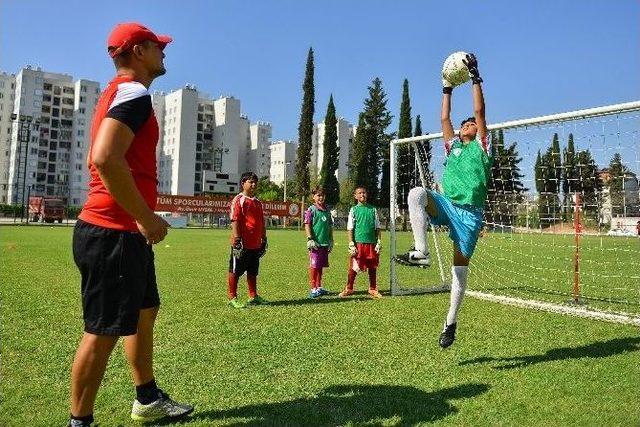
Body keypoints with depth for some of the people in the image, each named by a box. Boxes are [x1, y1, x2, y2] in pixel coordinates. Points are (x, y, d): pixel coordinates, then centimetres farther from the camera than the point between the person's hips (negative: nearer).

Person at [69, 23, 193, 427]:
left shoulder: (117, 94, 20)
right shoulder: (134, 93, -12)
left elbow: (97, 160, 23)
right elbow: (106, 159, -27)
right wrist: (146, 217, -20)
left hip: (125, 232, 11)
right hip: (113, 234, -11)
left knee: (145, 312, 19)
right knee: (104, 331, -1)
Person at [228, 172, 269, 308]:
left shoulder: (257, 202, 16)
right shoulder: (238, 200, -8)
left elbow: (262, 223, 20)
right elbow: (235, 221, -14)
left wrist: (264, 239, 17)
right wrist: (237, 239, -20)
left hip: (255, 244, 8)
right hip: (242, 244, -8)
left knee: (253, 272, 15)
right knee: (235, 271, 3)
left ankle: (253, 296, 25)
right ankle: (232, 298, 11)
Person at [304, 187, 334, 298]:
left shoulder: (327, 211, 14)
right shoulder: (311, 210, -4)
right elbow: (307, 225, -8)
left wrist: (331, 240, 16)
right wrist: (310, 239, -15)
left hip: (325, 243, 6)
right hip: (315, 243, -6)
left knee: (321, 265, 13)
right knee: (314, 266, -2)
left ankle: (319, 287, 23)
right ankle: (313, 289, 4)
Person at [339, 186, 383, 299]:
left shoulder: (373, 209, 10)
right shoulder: (353, 210, 4)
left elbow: (377, 227, 11)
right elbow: (350, 228, 1)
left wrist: (378, 242, 3)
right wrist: (351, 244, -6)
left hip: (371, 243, 2)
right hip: (358, 242, -2)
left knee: (372, 267, 8)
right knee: (354, 267, 0)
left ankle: (373, 289, 22)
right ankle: (349, 289, 14)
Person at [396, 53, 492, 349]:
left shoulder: (482, 146, 12)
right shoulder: (453, 145, 23)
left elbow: (479, 112, 5)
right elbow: (444, 118, 24)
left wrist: (475, 78, 6)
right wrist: (447, 88, 29)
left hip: (469, 211, -3)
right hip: (445, 203, 3)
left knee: (460, 267, -1)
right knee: (416, 193, -29)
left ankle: (450, 323, 10)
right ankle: (421, 252, -34)